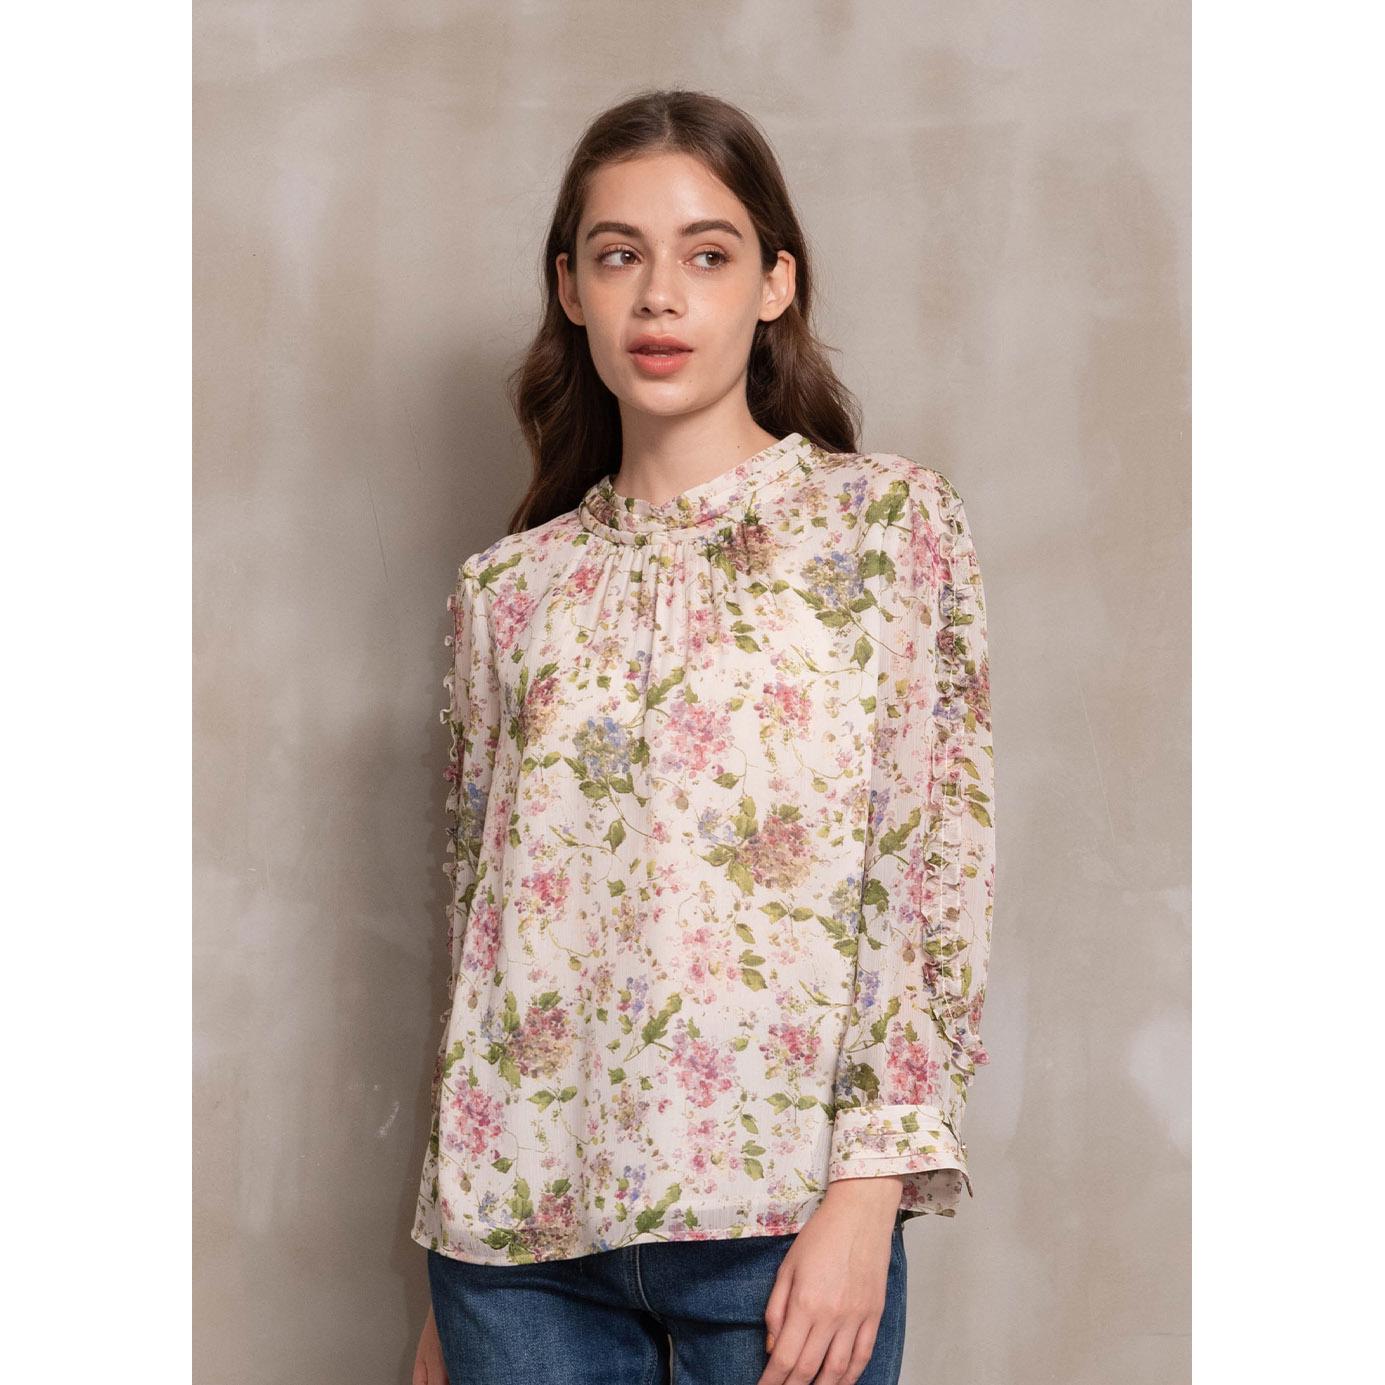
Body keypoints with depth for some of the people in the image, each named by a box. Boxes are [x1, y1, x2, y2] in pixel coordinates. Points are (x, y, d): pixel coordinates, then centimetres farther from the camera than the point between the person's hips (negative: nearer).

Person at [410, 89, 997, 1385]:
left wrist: (868, 1192, -13)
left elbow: (936, 872, -4)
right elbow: (475, 915, 12)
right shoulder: (506, 587, 10)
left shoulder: (890, 522, 2)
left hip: (776, 1215, -2)